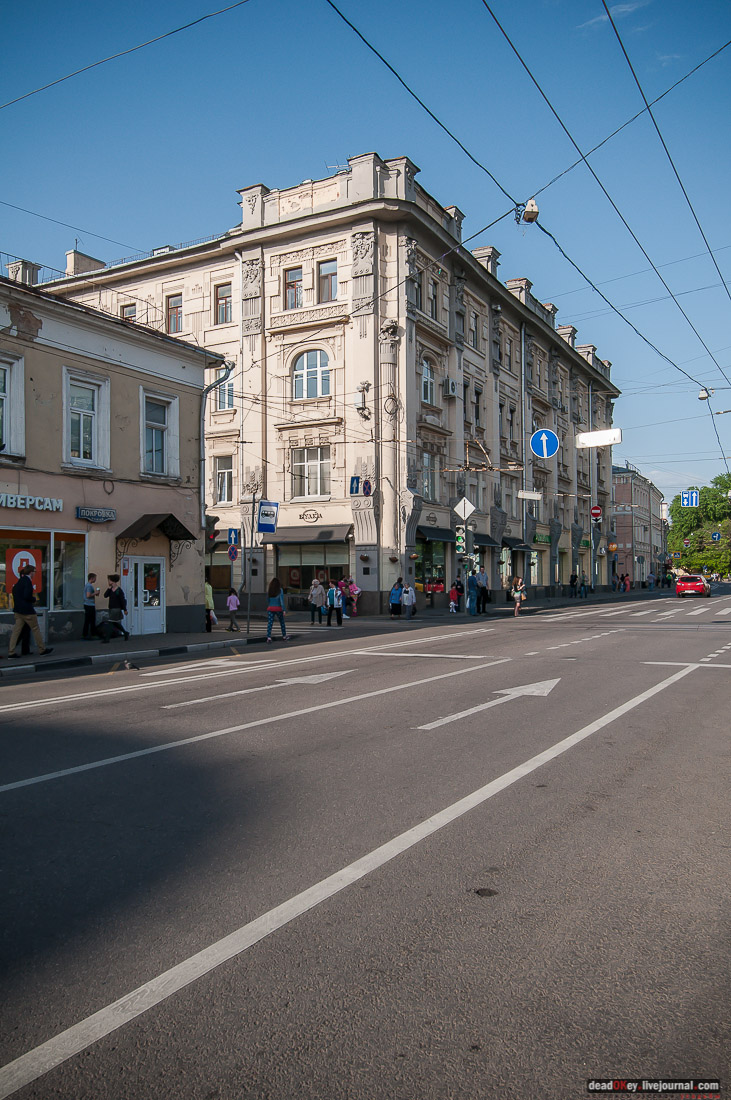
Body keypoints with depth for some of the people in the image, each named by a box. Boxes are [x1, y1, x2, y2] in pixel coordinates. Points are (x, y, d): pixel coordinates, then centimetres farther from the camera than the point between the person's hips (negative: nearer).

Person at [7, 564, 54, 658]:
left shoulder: (19, 581, 12)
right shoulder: (27, 580, -15)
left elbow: (14, 591, 18)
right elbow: (27, 596, -21)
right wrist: (34, 599, -4)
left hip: (18, 610, 8)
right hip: (27, 610, -8)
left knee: (16, 630, 7)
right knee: (35, 629, 3)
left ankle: (11, 652, 5)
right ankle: (42, 650, 12)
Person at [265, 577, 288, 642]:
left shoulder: (268, 591, 1)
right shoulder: (280, 590, -7)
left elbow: (268, 600, 6)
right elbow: (281, 600, -12)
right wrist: (283, 609, -12)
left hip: (270, 608, 2)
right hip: (278, 608, -1)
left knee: (269, 623, -2)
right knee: (282, 622, 16)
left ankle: (268, 637, -16)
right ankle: (284, 637, 24)